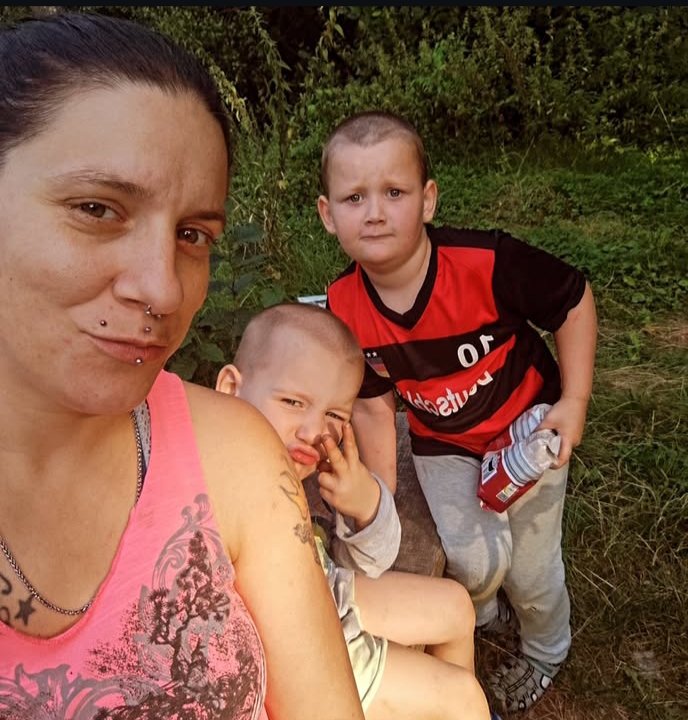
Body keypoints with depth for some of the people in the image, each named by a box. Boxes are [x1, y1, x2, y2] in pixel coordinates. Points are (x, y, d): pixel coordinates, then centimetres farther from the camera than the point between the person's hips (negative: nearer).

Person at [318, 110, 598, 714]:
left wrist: (574, 401, -16)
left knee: (531, 568, 9)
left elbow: (574, 300, -15)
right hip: (442, 443, 2)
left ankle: (546, 652, 47)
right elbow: (373, 407, -9)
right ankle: (484, 613, 33)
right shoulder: (345, 312, -22)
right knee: (473, 560, -9)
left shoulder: (489, 262, -33)